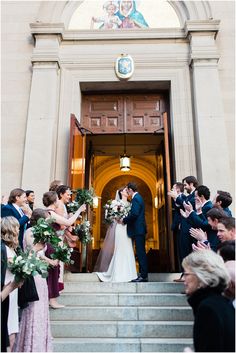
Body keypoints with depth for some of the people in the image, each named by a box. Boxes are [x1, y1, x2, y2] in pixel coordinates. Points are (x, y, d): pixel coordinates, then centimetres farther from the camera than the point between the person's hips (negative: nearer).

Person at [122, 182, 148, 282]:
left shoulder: (136, 199, -15)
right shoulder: (138, 197, 17)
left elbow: (134, 214, -25)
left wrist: (124, 220, -13)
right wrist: (126, 219, 9)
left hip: (138, 229, -11)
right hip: (139, 229, 11)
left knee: (140, 252, -5)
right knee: (141, 252, 14)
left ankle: (143, 276, 0)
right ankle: (143, 273, 21)